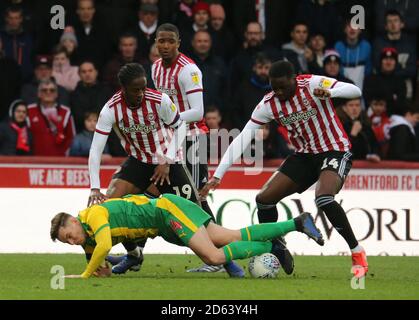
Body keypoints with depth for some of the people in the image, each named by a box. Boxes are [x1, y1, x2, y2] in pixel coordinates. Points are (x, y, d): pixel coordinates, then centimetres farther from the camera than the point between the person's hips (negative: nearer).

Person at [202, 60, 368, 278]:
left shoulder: (312, 84, -18)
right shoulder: (268, 104, -6)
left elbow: (355, 91, -23)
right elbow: (242, 139, -7)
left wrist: (329, 92, -44)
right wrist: (218, 175, -14)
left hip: (335, 151, -6)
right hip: (304, 155, 6)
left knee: (324, 198, -32)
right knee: (264, 199, -5)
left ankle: (358, 254, -17)